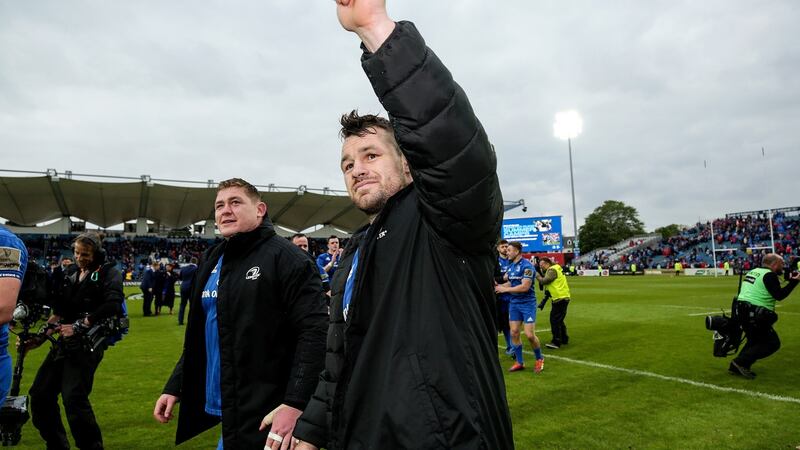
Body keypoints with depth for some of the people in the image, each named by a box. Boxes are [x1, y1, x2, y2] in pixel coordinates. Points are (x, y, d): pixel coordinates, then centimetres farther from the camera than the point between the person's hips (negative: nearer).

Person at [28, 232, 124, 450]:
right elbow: (58, 314, 17)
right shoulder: (72, 279, 19)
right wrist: (39, 338, 4)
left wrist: (79, 326, -17)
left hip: (88, 343, -8)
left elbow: (112, 305, -18)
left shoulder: (108, 273, -3)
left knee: (73, 397, -18)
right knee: (40, 394, 5)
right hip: (65, 341, 8)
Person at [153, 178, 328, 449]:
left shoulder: (285, 258, -14)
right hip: (220, 410, 8)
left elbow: (315, 332, -21)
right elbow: (198, 336, 19)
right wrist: (175, 387, 14)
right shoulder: (211, 262, 11)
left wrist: (295, 403, -27)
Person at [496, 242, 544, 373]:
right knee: (514, 333, 4)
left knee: (529, 335, -7)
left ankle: (539, 359, 18)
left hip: (527, 303, -7)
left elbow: (524, 287, -21)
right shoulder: (510, 265, 8)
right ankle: (519, 362, 17)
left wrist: (505, 289, -15)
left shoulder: (526, 266, -15)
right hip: (513, 303, 7)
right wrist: (499, 286, -5)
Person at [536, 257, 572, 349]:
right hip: (562, 298, 11)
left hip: (560, 298, -11)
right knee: (559, 320, 19)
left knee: (554, 320, -10)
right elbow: (548, 282, 15)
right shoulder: (555, 268, 18)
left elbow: (544, 281, -21)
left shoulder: (552, 270, -13)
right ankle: (564, 339, 28)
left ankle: (556, 342, -9)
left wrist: (536, 274, -9)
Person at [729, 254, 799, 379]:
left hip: (741, 310, 9)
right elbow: (779, 296, -15)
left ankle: (737, 366, 15)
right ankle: (741, 362, -8)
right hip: (754, 313, -9)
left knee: (755, 340, 23)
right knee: (773, 343, 2)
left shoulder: (754, 271, 16)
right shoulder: (769, 275, -10)